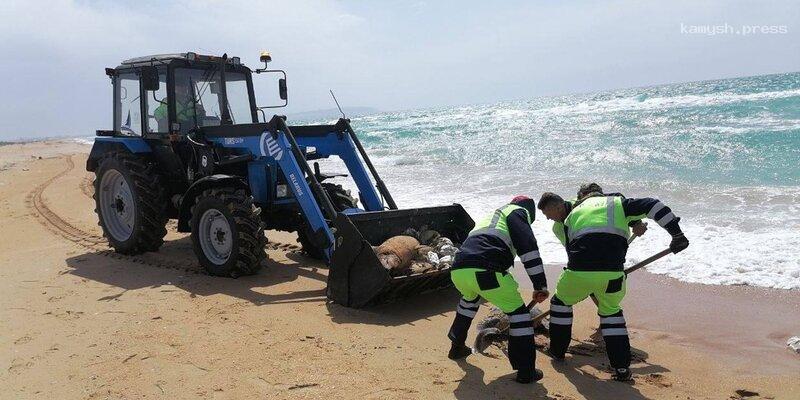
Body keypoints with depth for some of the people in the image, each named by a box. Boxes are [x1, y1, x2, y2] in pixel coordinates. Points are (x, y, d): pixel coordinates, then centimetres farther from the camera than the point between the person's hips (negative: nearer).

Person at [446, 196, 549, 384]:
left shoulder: (492, 216, 38)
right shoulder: (519, 212, 15)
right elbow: (528, 247, -4)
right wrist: (540, 285, -1)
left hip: (457, 271, 8)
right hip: (484, 271, -8)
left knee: (469, 298, 38)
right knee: (518, 311, 6)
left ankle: (457, 347, 46)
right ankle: (526, 371, 7)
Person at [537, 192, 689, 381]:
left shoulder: (568, 219, 22)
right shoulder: (614, 203, 18)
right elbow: (653, 206, 8)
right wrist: (677, 234, 8)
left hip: (578, 272, 0)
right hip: (612, 273, 0)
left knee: (560, 302, 29)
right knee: (611, 311, 27)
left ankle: (557, 351, 39)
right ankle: (622, 367, 23)